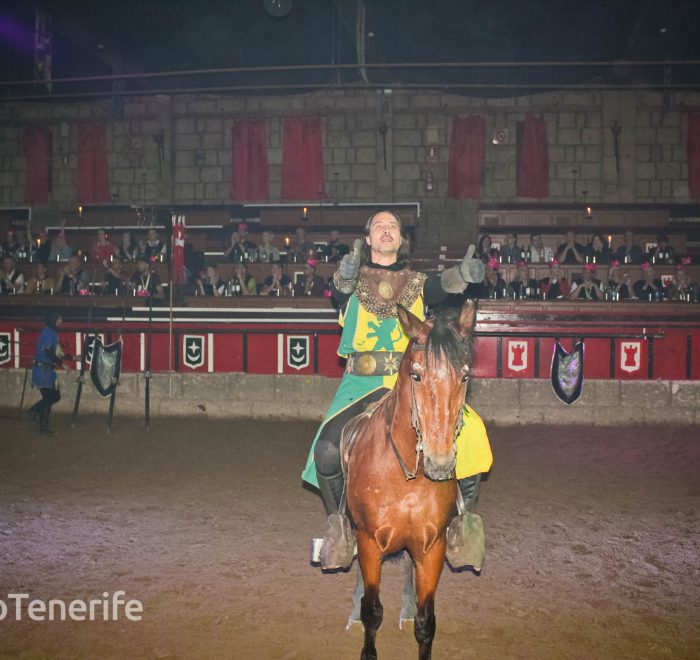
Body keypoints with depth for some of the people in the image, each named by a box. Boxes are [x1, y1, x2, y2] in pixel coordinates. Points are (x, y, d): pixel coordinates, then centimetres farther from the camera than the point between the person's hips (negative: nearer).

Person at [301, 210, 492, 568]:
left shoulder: (417, 283, 14)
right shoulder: (353, 280, 11)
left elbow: (442, 286, -7)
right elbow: (339, 287, -13)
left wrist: (463, 274, -30)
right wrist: (346, 275, -37)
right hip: (363, 383, -1)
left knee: (469, 432, -17)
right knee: (328, 450, -22)